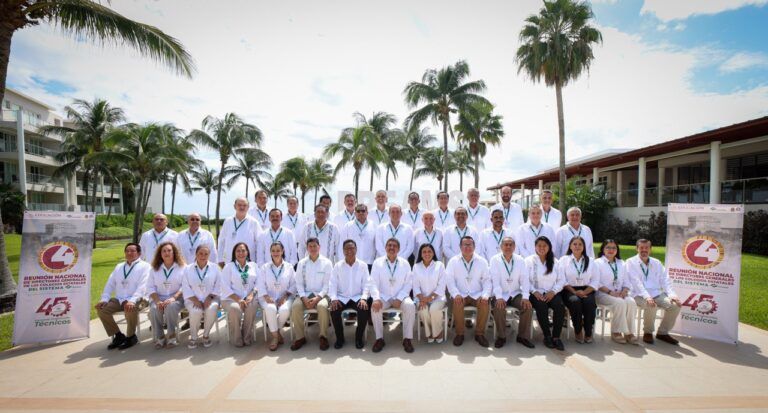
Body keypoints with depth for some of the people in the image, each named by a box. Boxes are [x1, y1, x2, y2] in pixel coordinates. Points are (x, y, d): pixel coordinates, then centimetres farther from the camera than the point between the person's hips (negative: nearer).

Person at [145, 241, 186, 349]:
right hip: (159, 298, 3)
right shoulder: (155, 268, 15)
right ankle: (159, 337, -14)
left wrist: (173, 298, -20)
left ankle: (171, 335, -18)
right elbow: (150, 288, 7)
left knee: (171, 307, -35)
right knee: (154, 309, -30)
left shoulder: (182, 267, 5)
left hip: (176, 298, -3)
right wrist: (157, 301, -11)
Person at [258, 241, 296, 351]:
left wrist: (285, 296, -11)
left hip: (285, 297, 0)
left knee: (285, 310, -32)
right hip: (268, 297, 0)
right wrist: (266, 297, -16)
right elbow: (261, 285, 2)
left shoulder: (289, 267, 9)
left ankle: (275, 331, -4)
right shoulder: (264, 267, 11)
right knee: (270, 309, -34)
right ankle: (276, 336, -16)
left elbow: (293, 285, 5)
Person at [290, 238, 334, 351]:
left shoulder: (326, 262, -1)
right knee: (295, 306, -26)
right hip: (305, 294, 3)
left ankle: (323, 336, -13)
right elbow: (299, 283, 3)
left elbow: (328, 283, -5)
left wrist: (318, 297, -18)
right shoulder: (302, 263, 7)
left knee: (322, 306, -33)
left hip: (321, 294, -2)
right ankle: (300, 337, -10)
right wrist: (304, 298, -13)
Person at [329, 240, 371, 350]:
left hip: (357, 297, 0)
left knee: (365, 309, -29)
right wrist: (334, 298, -16)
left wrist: (364, 298, -16)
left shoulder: (363, 265, 3)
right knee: (334, 310, -28)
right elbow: (332, 283, 0)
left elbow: (366, 284, 0)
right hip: (341, 297, 1)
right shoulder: (337, 265, 4)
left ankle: (359, 337, -3)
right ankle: (339, 338, -3)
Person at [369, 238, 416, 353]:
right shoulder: (378, 262, 1)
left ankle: (407, 339, -12)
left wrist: (399, 299, -14)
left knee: (410, 306, -28)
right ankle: (379, 338, -10)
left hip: (400, 296, 1)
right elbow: (373, 283, -5)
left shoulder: (404, 263, 3)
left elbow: (408, 283, 0)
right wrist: (376, 299, -22)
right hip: (383, 296, 0)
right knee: (375, 307, -29)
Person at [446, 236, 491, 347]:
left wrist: (485, 295, -14)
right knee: (457, 304, -31)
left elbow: (487, 280, 3)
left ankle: (480, 334, -7)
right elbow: (449, 280, -4)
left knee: (485, 304, -28)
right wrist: (456, 294, -20)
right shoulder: (453, 261, 2)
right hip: (461, 295, -1)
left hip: (477, 295, 1)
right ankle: (459, 334, -10)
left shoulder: (482, 261, 6)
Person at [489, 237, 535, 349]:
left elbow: (524, 279, -2)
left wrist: (525, 297, -16)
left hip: (516, 293, 3)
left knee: (528, 307, -21)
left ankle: (523, 336, -1)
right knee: (499, 308, -30)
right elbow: (495, 280, -15)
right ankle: (501, 337, -8)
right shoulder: (495, 260, -5)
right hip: (501, 295, -3)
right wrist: (499, 297, -26)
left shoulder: (520, 260, 4)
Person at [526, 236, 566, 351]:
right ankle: (547, 336, -16)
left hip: (551, 293, 2)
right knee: (541, 306, -32)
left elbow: (561, 280, 8)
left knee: (560, 305, -28)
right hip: (536, 293, -2)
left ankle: (556, 337, -18)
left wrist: (553, 291, -9)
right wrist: (534, 292, -17)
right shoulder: (529, 261, 6)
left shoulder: (554, 261, 14)